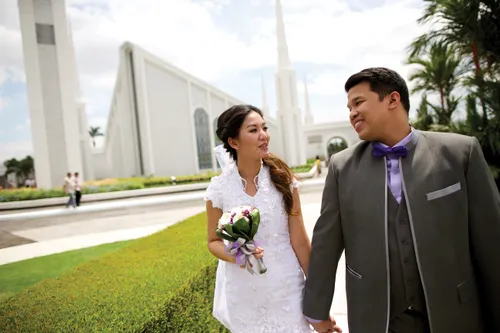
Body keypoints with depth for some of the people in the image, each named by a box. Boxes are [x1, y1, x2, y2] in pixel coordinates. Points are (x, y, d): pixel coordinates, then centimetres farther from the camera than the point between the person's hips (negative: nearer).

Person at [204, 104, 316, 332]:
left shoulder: (283, 179, -9)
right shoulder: (219, 188, -9)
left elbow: (299, 239, -5)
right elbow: (214, 241, 3)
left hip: (287, 288, 0)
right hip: (244, 294, 1)